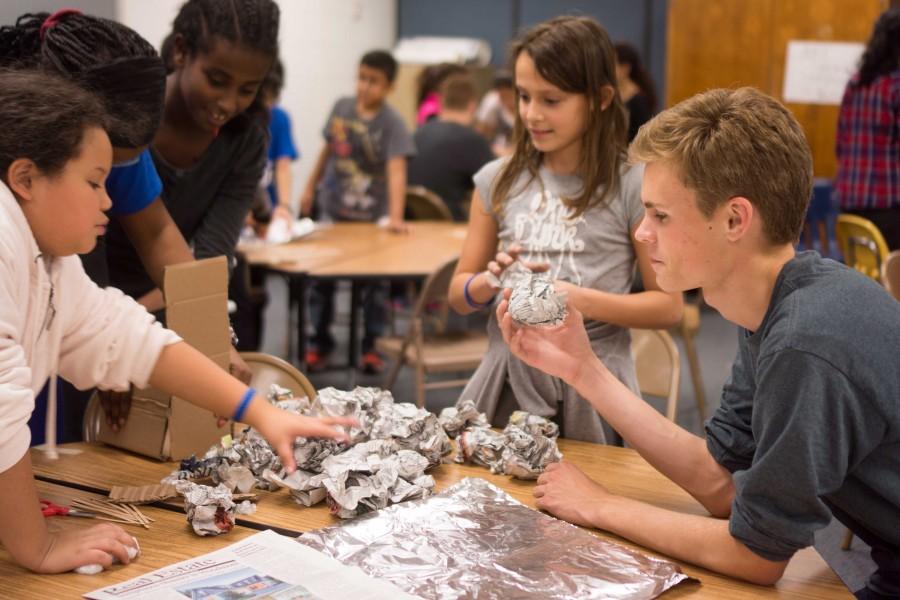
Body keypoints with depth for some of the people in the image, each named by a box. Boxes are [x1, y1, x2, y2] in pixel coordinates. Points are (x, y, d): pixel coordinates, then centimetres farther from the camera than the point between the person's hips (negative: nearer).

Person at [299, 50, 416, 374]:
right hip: (333, 209, 4)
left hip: (372, 215, -4)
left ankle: (371, 344, 19)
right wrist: (310, 187, 16)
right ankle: (320, 341, 21)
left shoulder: (392, 123, -16)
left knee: (375, 280, 5)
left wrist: (395, 216, -37)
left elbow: (397, 169, -27)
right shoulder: (342, 107, -2)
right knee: (321, 276, 7)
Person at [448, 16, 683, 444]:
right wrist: (491, 283, -12)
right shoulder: (498, 180, 3)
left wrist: (581, 299, -18)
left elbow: (668, 305, -5)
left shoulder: (633, 187, -7)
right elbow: (459, 296, 9)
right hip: (507, 379, 3)